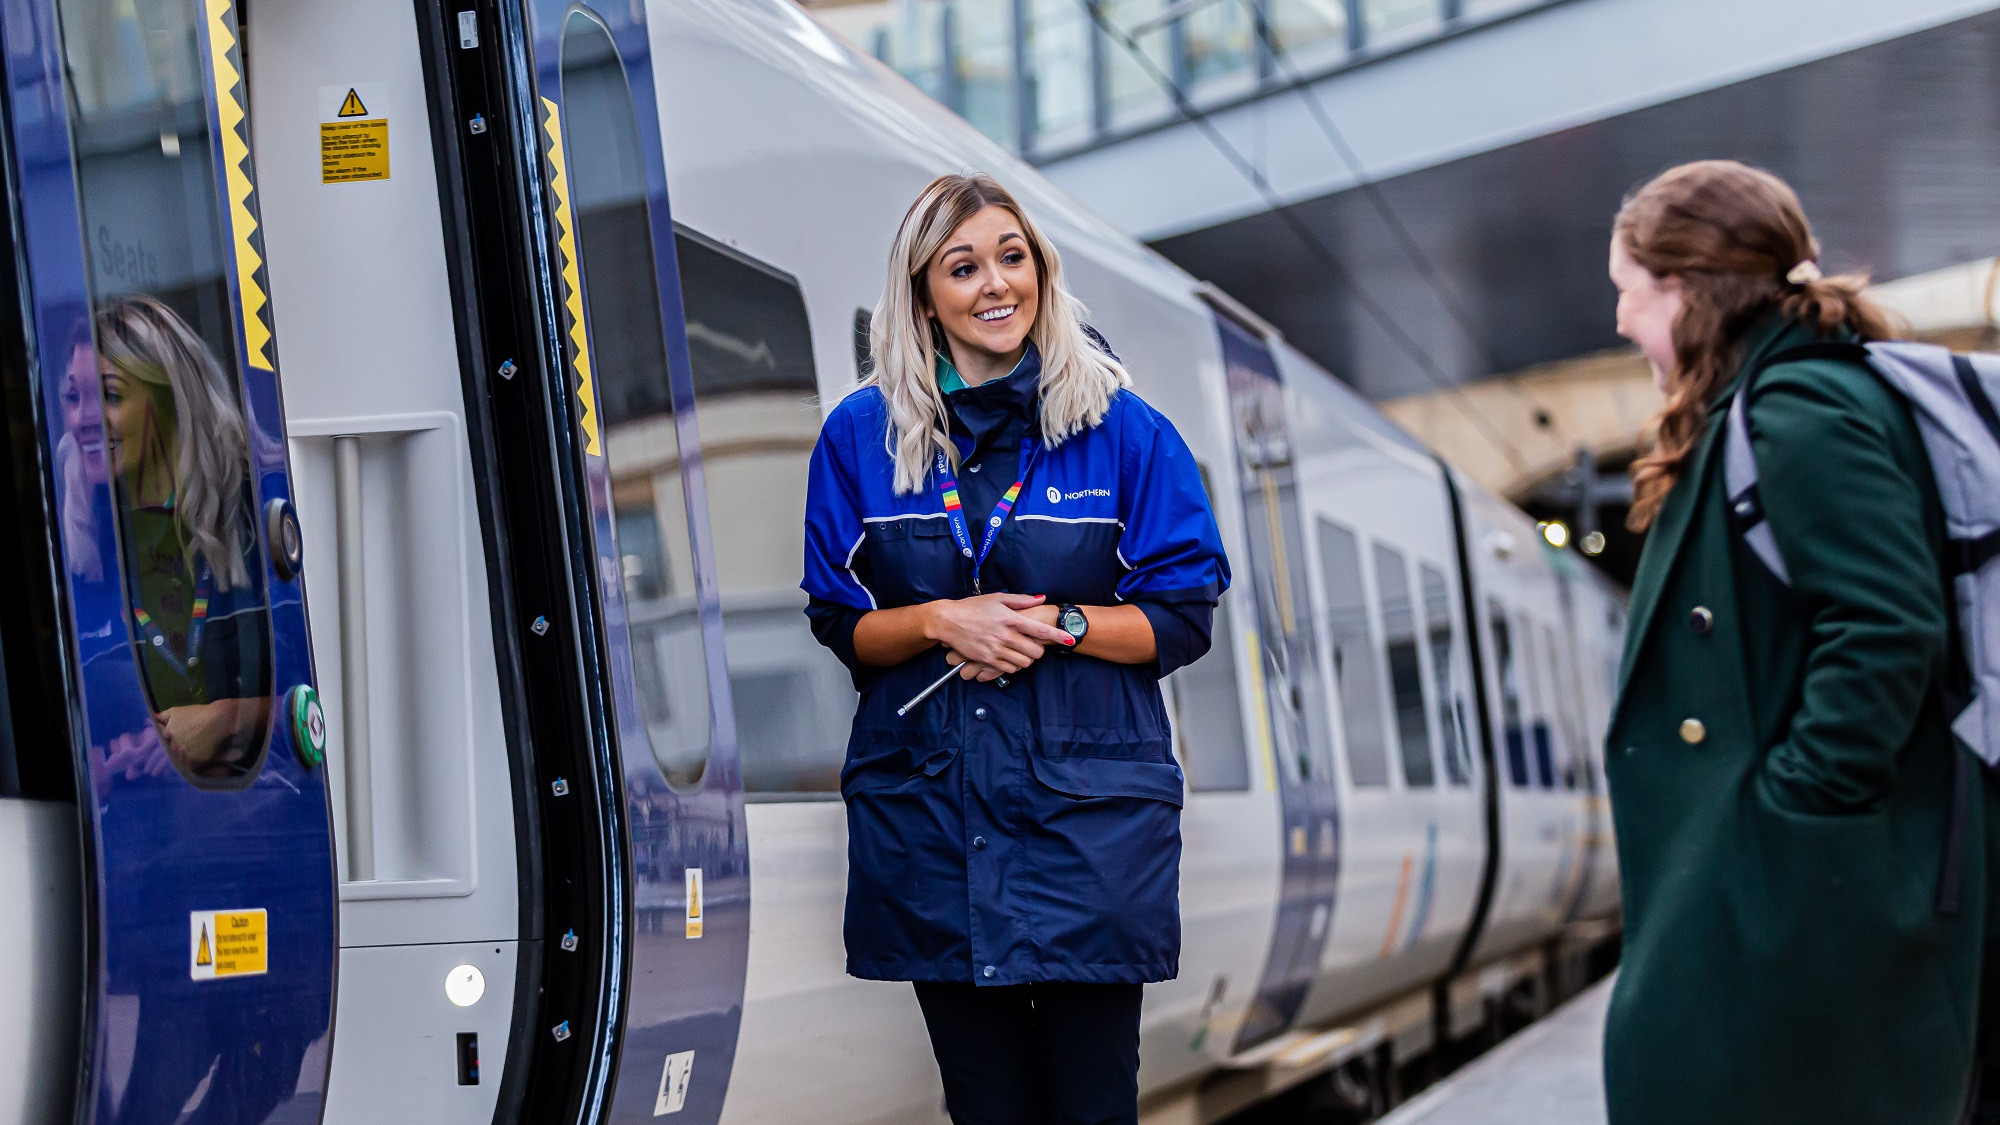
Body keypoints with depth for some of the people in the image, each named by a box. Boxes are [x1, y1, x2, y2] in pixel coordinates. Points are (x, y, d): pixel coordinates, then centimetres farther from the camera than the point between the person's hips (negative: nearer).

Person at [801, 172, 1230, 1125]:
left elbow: (1185, 617, 2)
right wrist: (942, 623, -12)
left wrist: (1059, 625, -14)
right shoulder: (861, 434, 5)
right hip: (925, 815, 2)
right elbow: (840, 626, 7)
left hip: (1089, 816, -1)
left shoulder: (1123, 430, 1)